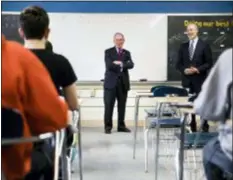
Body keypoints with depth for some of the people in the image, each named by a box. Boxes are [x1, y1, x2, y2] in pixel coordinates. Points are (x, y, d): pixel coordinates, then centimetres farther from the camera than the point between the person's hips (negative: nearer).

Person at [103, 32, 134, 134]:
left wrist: (120, 64, -18)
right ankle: (108, 126, 5)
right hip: (111, 82, -3)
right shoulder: (108, 52, 3)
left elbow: (131, 65, -5)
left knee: (122, 106, 7)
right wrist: (121, 66, -10)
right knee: (109, 106, -2)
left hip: (123, 83, 3)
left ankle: (121, 126, 16)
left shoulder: (127, 53, 13)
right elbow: (109, 65, -13)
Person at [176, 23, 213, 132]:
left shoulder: (204, 45, 1)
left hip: (200, 80, -3)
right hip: (187, 80, 3)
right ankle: (192, 128, 14)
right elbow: (179, 64, 10)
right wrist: (184, 70, -10)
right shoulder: (183, 46, 11)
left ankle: (205, 128, 8)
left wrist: (198, 69, -17)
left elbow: (209, 63, -3)